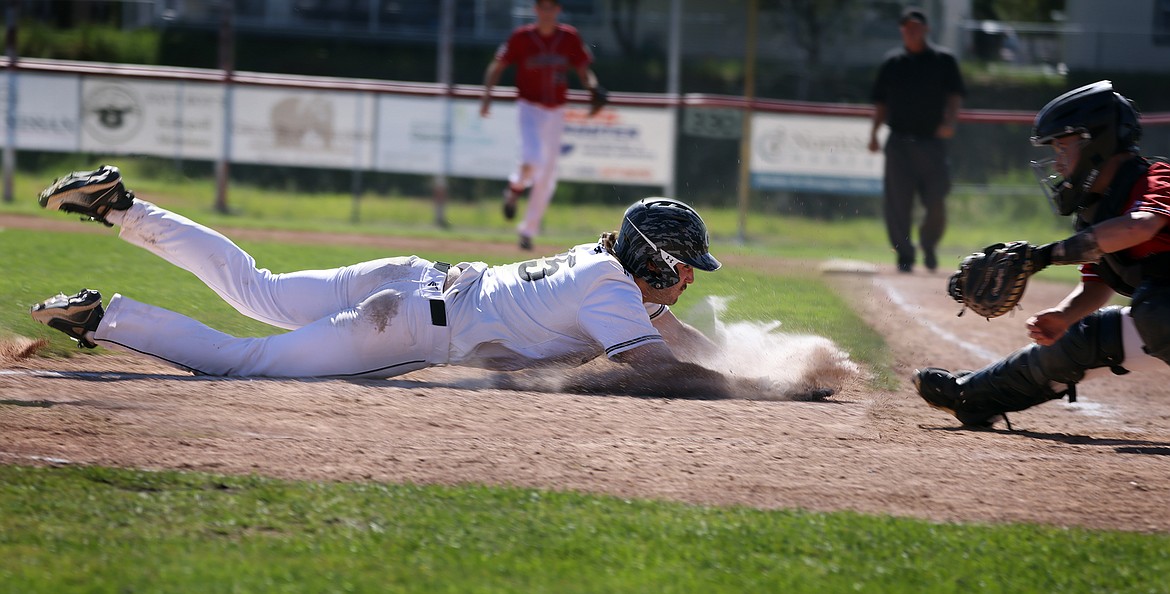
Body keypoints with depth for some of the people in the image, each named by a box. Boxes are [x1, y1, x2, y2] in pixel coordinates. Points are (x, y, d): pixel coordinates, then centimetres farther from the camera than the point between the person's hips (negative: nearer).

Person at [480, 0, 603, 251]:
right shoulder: (522, 37, -5)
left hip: (556, 112, 4)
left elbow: (584, 71, 6)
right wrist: (487, 94, -18)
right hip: (529, 106, -4)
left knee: (547, 178, 8)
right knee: (533, 160, -27)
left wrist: (593, 89, -15)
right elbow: (496, 67, -2)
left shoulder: (570, 38, 2)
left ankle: (528, 230, 22)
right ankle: (515, 187, 7)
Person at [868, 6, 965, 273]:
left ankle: (929, 245, 18)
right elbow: (881, 102, 15)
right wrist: (874, 132, 3)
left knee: (936, 201, -7)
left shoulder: (943, 60, 7)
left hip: (932, 141, -1)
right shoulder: (891, 62, 13)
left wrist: (950, 121, -16)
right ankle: (904, 256, 2)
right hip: (899, 142, 1)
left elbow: (955, 94, 2)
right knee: (897, 203, -5)